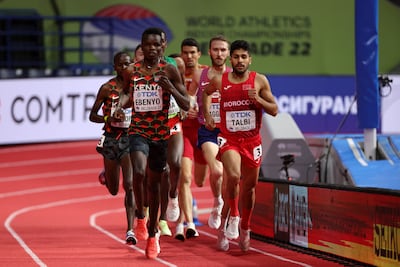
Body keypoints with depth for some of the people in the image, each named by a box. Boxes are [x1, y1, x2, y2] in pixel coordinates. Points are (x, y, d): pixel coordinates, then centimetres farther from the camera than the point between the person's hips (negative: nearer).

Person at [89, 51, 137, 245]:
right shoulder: (107, 88, -4)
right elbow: (92, 116, -1)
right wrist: (109, 118, -18)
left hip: (130, 137, 1)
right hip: (111, 139, 0)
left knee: (129, 185, -13)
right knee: (113, 190, 9)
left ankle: (130, 230, -14)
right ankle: (105, 177, 47)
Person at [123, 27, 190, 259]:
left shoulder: (170, 71, -3)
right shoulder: (131, 71, 0)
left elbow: (186, 105, -6)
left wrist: (170, 88, -21)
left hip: (161, 133, 0)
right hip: (138, 130, 0)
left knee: (154, 183, 11)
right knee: (139, 172, -28)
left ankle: (152, 234, 26)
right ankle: (140, 217, -5)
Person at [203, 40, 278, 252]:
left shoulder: (260, 81, -3)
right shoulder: (220, 81, -1)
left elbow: (274, 110, 0)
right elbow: (206, 92, 22)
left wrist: (258, 100, -17)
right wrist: (206, 115, 13)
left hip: (252, 141, 2)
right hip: (229, 139, -2)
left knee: (249, 186, 11)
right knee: (233, 176, -27)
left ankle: (244, 228, 30)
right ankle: (233, 216, -3)